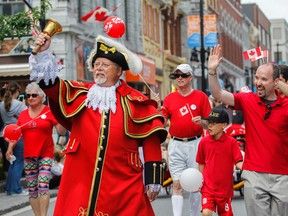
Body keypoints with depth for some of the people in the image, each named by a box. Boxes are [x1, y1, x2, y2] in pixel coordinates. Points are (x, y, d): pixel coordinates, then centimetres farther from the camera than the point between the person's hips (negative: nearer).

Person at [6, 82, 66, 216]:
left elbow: (62, 132, -5)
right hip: (28, 156, 4)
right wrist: (10, 147, -2)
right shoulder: (23, 114, 9)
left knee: (43, 186, -15)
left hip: (45, 155, -4)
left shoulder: (49, 112, -3)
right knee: (32, 189, 6)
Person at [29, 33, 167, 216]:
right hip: (80, 182, 2)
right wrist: (43, 53, -10)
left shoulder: (135, 101, 3)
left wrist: (153, 177, -3)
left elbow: (151, 138, 1)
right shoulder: (80, 94, 12)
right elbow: (50, 83, 2)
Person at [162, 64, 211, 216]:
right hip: (176, 145, 1)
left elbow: (209, 123, 2)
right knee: (177, 184, -3)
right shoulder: (169, 98, 9)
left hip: (195, 144, -1)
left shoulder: (201, 96, 2)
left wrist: (201, 122, -18)